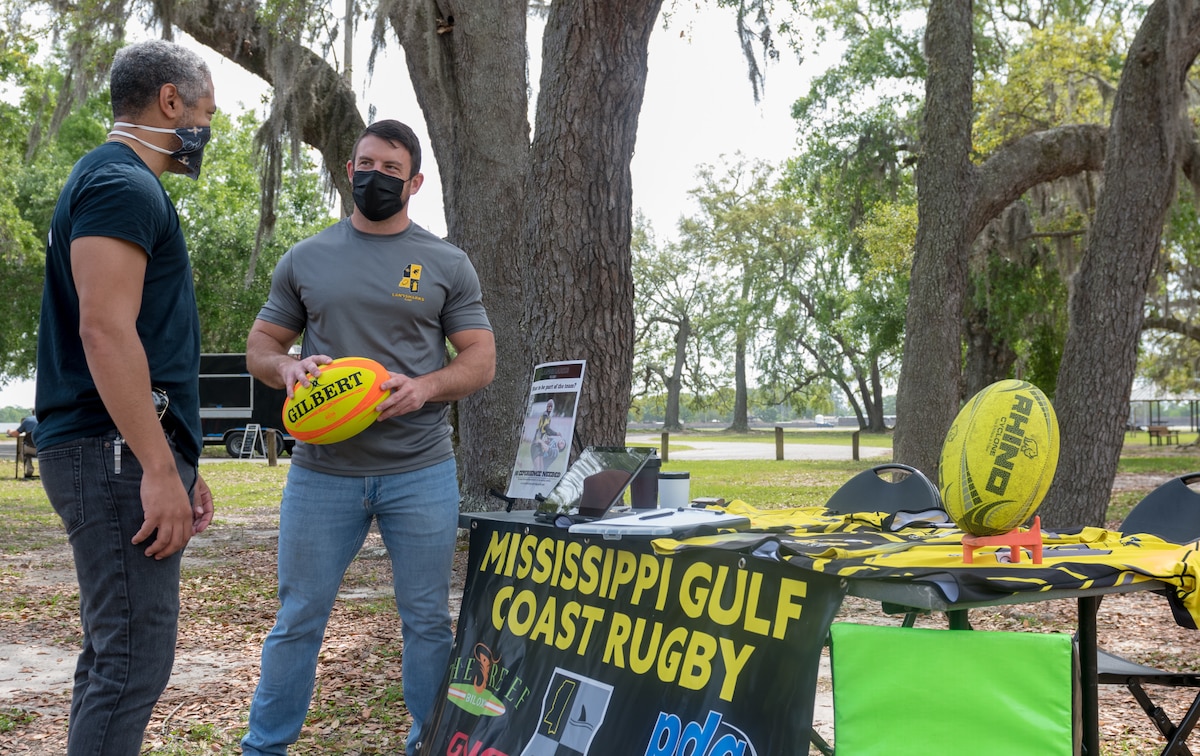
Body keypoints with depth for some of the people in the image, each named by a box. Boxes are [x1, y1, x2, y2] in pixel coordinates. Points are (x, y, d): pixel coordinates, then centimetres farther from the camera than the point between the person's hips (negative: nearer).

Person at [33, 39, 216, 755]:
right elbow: (104, 331, -21)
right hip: (118, 454, -11)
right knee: (136, 656, -10)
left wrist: (181, 465, 23)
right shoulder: (122, 185, -10)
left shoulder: (123, 184, 23)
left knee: (115, 649, 14)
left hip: (128, 455, 11)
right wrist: (160, 469, -22)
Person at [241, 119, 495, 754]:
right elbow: (259, 346, 13)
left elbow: (481, 359, 4)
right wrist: (288, 369, -10)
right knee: (298, 618, 6)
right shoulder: (306, 259, 10)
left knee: (427, 620, 7)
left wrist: (424, 386, -16)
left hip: (420, 471, 0)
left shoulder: (447, 265, 7)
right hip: (322, 469, 1)